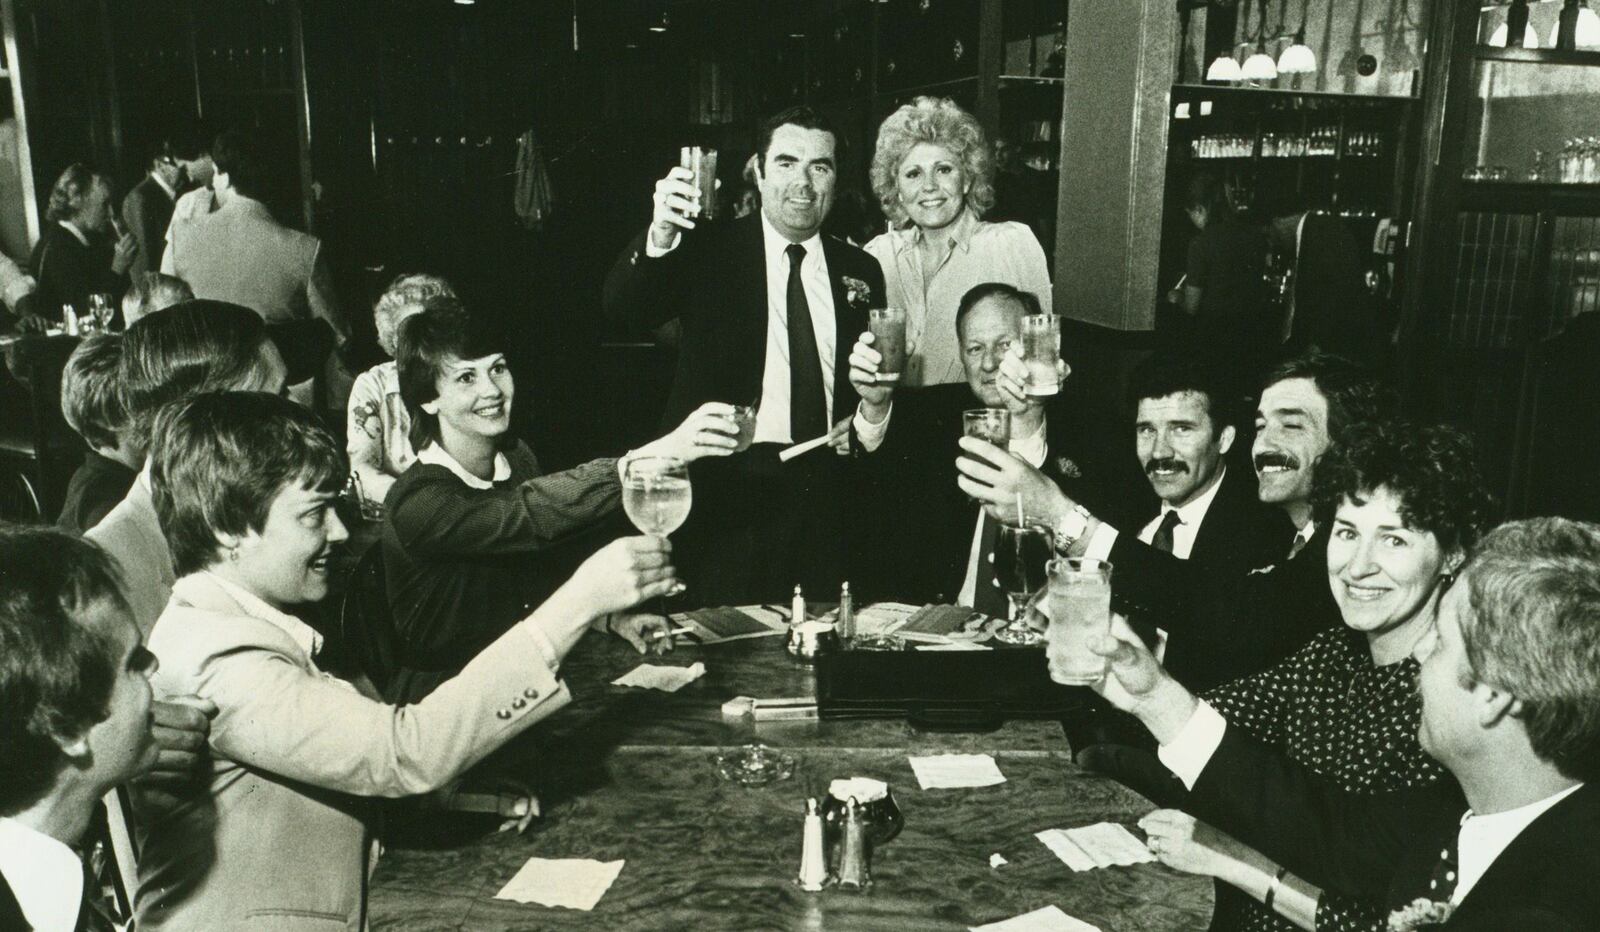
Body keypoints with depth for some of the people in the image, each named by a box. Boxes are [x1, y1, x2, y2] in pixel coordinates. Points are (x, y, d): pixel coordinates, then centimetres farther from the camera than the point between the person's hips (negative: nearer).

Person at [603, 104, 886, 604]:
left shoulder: (860, 272, 11)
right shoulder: (707, 253, -1)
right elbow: (623, 308, -17)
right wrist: (659, 238, -34)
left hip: (824, 496, 3)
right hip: (727, 486, -3)